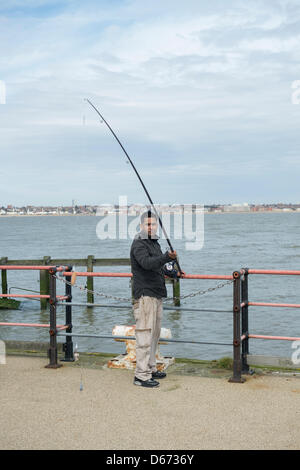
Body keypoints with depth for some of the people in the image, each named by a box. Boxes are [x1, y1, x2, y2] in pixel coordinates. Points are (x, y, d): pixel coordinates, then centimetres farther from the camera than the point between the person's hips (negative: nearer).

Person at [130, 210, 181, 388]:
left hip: (157, 295, 10)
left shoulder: (155, 243, 17)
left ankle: (151, 368, 27)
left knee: (155, 333, 16)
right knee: (145, 335, -10)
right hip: (145, 295, -10)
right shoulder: (138, 244, -12)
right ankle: (141, 375, -7)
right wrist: (167, 257, -41)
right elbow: (146, 263, -31)